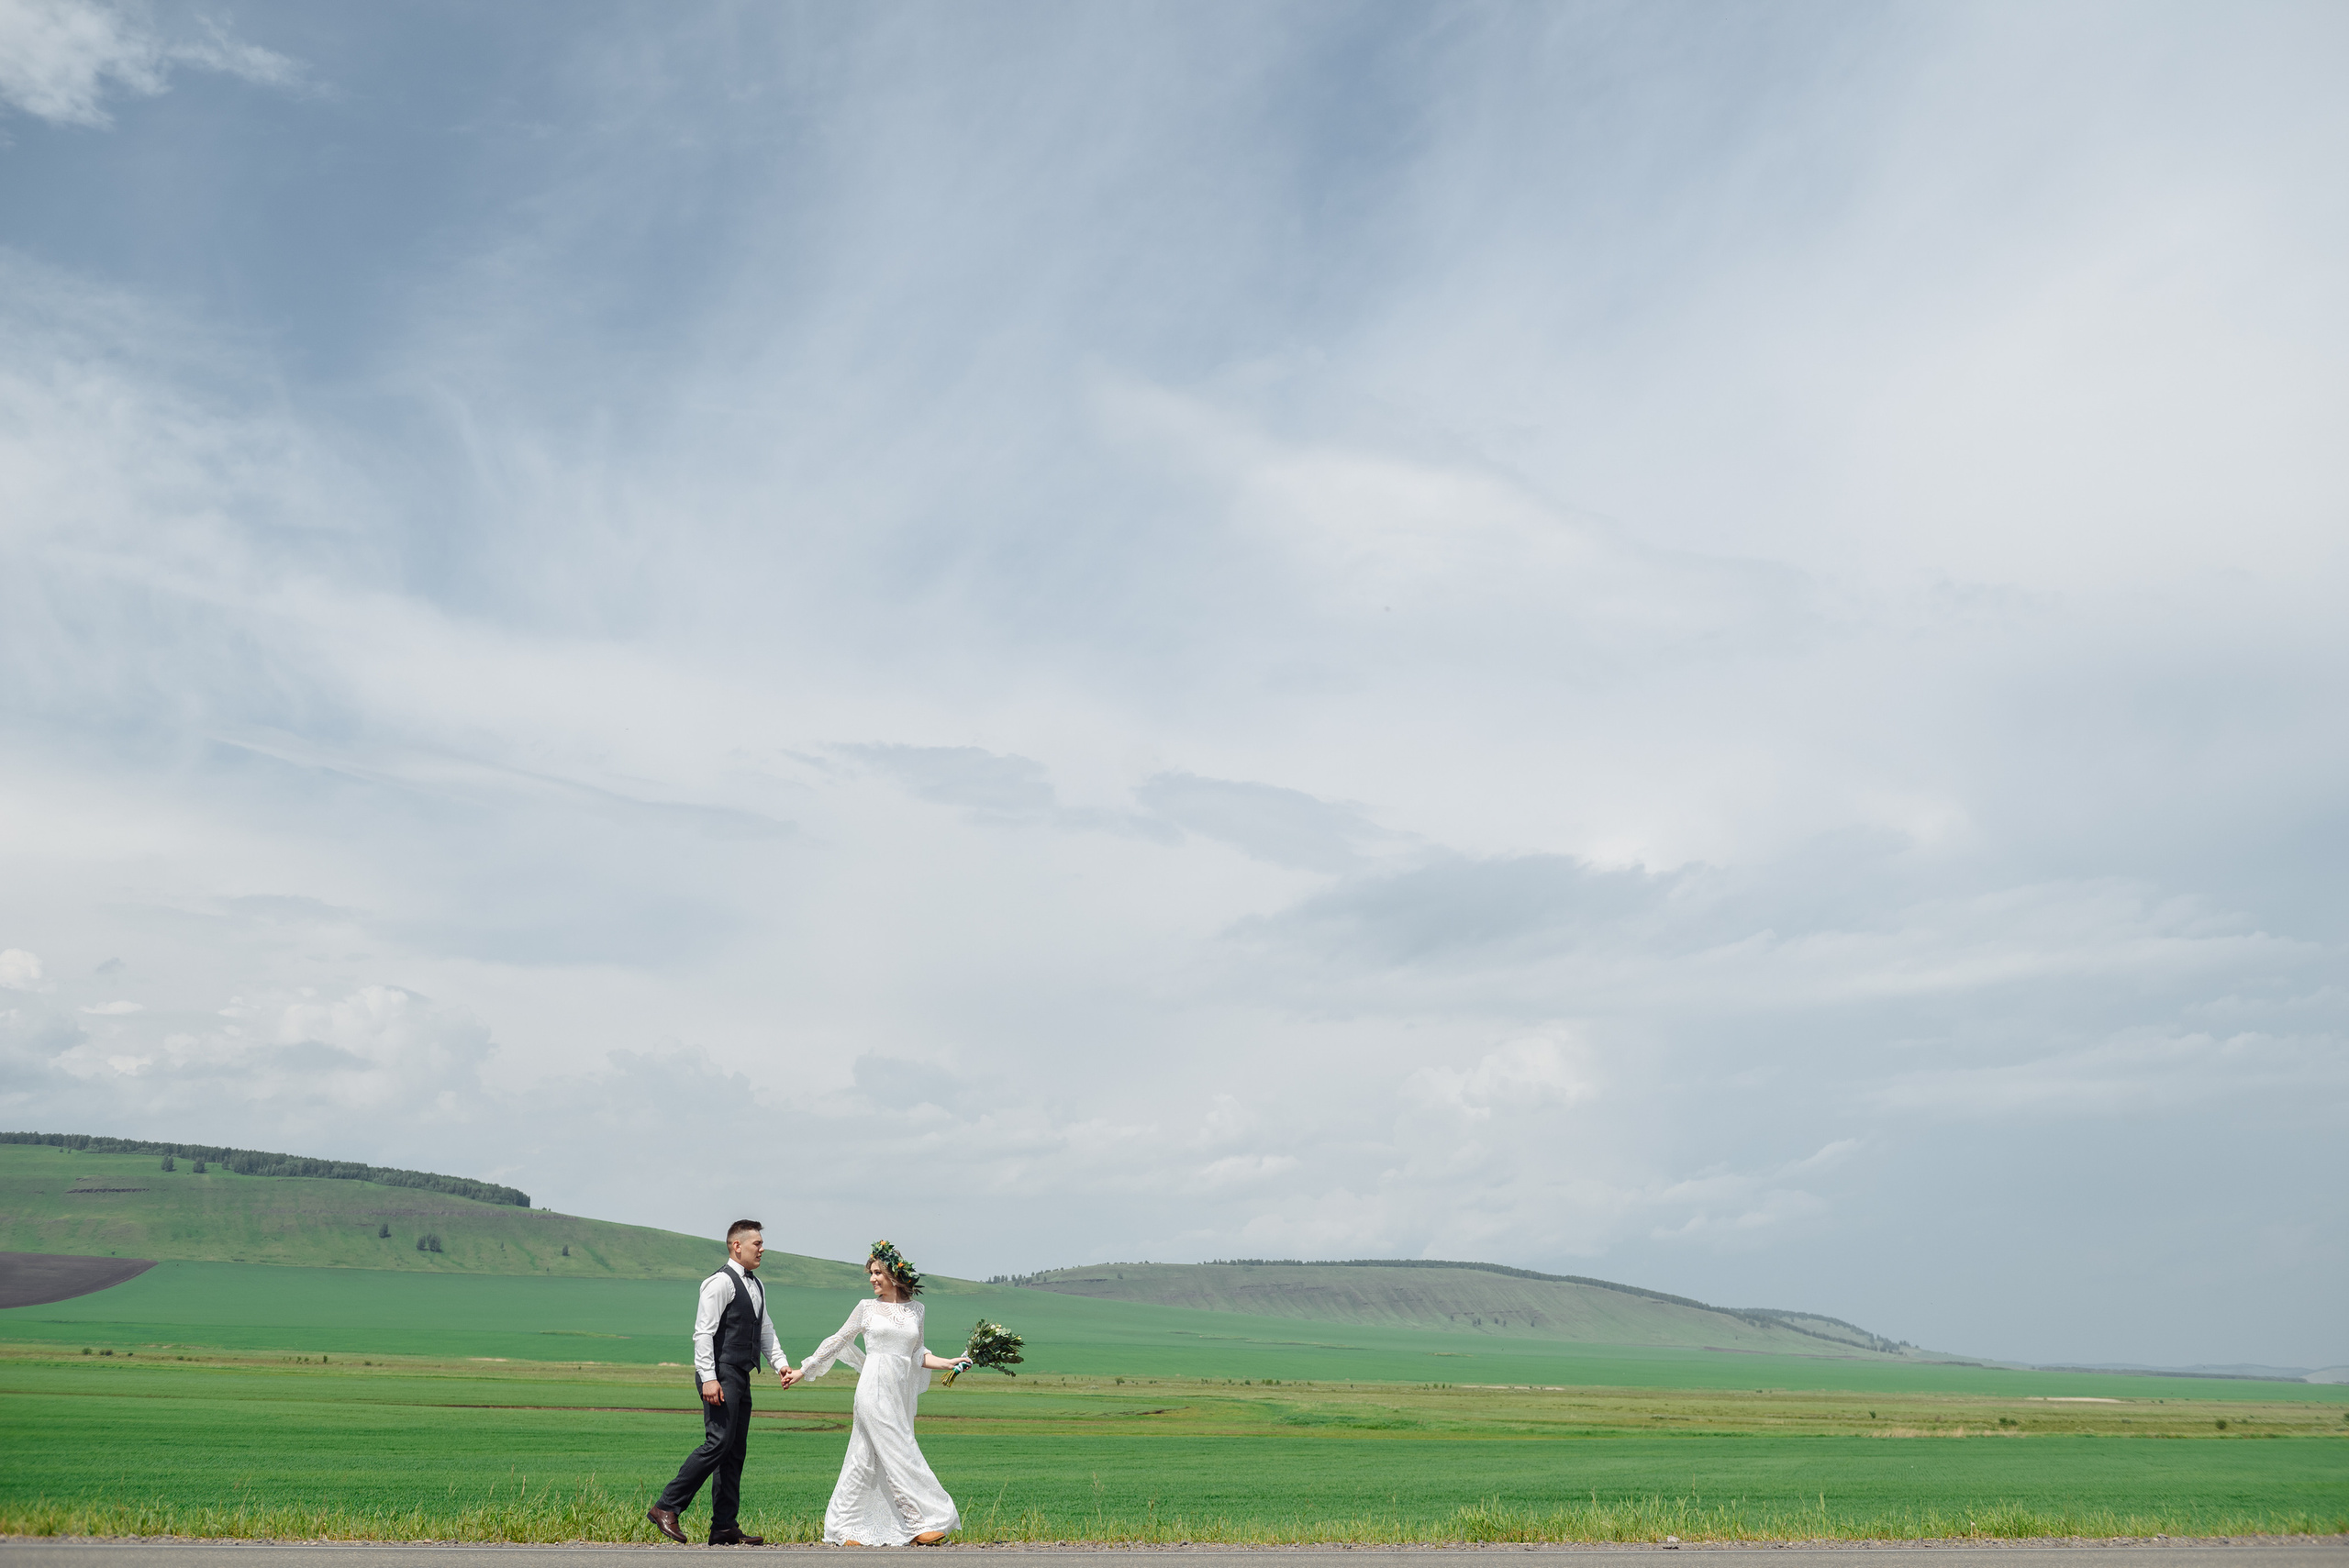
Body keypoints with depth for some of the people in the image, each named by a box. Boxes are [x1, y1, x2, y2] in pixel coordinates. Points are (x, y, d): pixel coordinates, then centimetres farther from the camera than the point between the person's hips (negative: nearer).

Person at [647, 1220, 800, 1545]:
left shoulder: (756, 1286, 18)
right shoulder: (721, 1282, -10)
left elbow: (766, 1331, 24)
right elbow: (703, 1332, -16)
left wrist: (781, 1365, 9)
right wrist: (709, 1378, -22)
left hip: (741, 1378, 9)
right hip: (721, 1376, -9)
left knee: (735, 1451, 8)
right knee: (719, 1442, -17)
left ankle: (725, 1528, 11)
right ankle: (666, 1507, -10)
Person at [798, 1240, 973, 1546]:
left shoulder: (915, 1309, 11)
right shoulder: (867, 1307, 3)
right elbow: (839, 1342, 11)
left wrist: (947, 1363, 1)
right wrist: (803, 1370, 12)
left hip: (901, 1394, 4)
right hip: (875, 1389, -3)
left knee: (865, 1458, 6)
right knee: (900, 1454, -8)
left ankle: (844, 1528, 12)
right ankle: (922, 1522, -3)